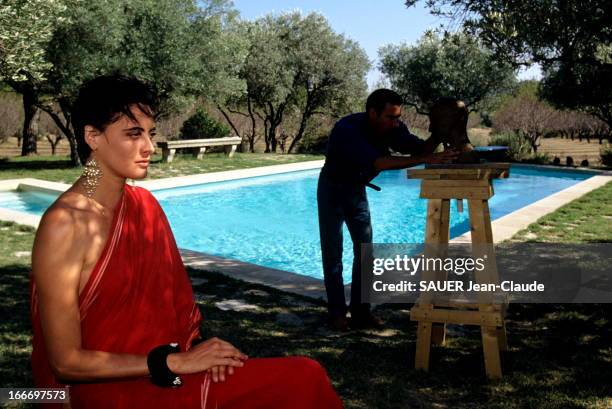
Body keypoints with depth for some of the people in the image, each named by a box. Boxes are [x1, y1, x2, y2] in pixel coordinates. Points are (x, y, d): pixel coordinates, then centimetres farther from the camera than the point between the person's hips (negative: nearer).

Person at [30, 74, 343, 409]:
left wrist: (193, 348, -6)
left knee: (305, 376, -11)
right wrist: (175, 362, -17)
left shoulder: (145, 204, 4)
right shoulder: (64, 225, -18)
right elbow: (67, 362, -16)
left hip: (170, 373, 6)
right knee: (304, 381, -17)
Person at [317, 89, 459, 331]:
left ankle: (360, 312, 12)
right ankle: (337, 313, 8)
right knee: (333, 252, -3)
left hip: (357, 189, 6)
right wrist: (426, 160, -52)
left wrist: (439, 134, -36)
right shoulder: (347, 129, -35)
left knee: (364, 250, 4)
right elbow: (378, 162, -47)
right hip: (332, 190, -6)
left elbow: (420, 147, -14)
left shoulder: (392, 128, -15)